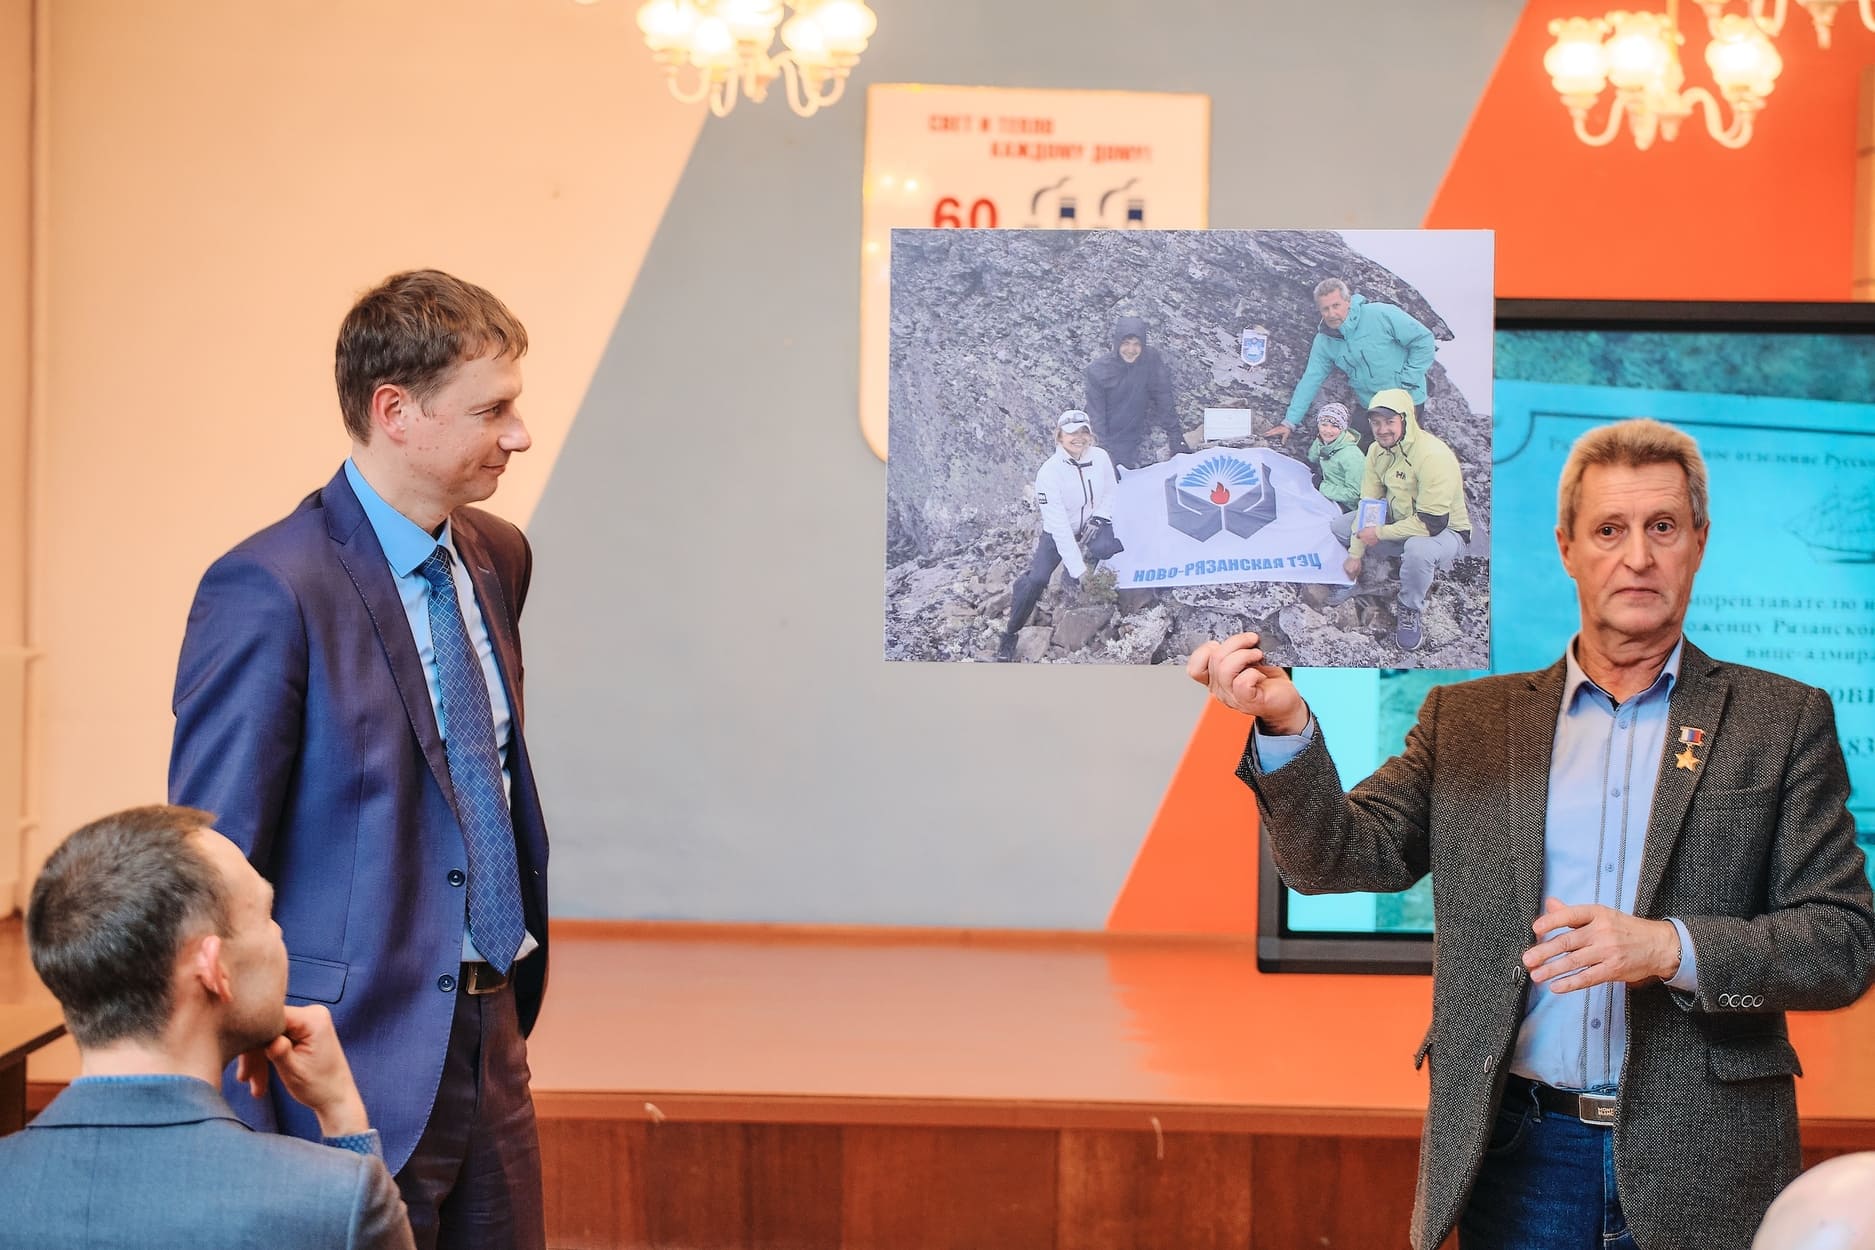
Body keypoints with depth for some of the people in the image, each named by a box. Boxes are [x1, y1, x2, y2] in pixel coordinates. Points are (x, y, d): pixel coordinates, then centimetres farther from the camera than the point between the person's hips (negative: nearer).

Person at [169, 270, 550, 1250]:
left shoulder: (498, 558, 9)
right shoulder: (271, 590, -16)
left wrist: (514, 1002, 15)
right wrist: (245, 1129, -16)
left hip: (489, 1048, 7)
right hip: (362, 1072, -7)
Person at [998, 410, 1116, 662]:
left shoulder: (1100, 458, -15)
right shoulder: (1049, 472, -27)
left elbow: (1110, 493, 4)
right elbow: (1058, 524, -28)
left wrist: (1098, 519, -16)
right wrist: (1076, 568, -30)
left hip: (1090, 527, 5)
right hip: (1058, 534, -5)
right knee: (1037, 579, -25)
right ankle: (1010, 634, -7)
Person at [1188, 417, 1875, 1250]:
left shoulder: (1783, 721, 4)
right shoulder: (1468, 721, 9)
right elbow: (1340, 857, 1)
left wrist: (1671, 947, -17)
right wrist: (1285, 726, -17)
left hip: (1704, 1171, -1)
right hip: (1521, 1158, 1)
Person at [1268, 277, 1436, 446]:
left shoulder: (1381, 315, -20)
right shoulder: (1324, 342, -4)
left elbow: (1424, 340, -15)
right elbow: (1310, 381, -1)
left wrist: (1406, 380, -16)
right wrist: (1290, 422, -7)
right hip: (1367, 407, 5)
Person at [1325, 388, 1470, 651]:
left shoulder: (1433, 455, -31)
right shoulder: (1377, 450, -6)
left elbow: (1432, 523, -33)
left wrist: (1380, 533, -24)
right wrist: (1355, 555, -5)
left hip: (1445, 531, -7)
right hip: (1399, 521, 7)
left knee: (1417, 548, -40)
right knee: (1337, 526, -2)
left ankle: (1412, 610, -13)